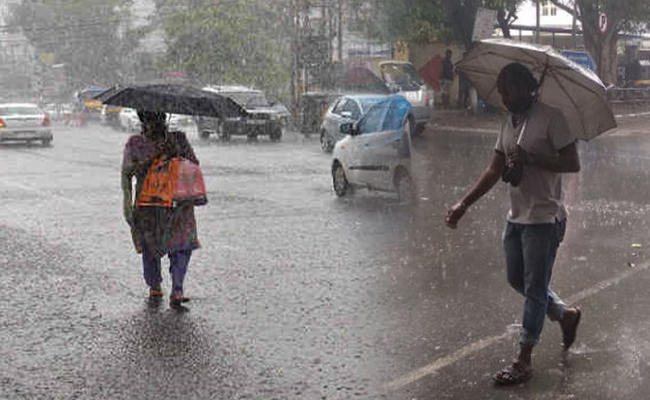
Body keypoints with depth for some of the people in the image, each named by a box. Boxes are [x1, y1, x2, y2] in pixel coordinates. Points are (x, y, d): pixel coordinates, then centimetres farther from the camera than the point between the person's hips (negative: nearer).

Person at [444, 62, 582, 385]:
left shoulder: (550, 117, -14)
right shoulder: (510, 121, 9)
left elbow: (572, 164, -18)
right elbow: (494, 171, 10)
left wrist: (530, 159, -26)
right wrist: (463, 205, 3)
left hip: (544, 219, -8)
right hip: (516, 216, 8)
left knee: (535, 289, 0)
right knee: (516, 280, 18)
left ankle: (523, 361, 8)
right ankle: (566, 315, 40)